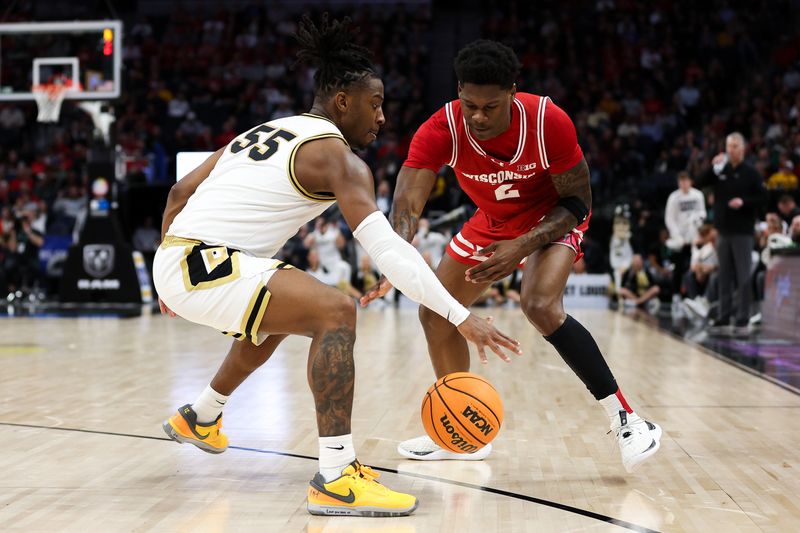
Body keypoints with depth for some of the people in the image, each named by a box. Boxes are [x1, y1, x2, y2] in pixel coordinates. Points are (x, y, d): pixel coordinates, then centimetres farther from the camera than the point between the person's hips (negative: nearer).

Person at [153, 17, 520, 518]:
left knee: (280, 316, 34)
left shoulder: (264, 132, 20)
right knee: (336, 311, -22)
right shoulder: (337, 155, -7)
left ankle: (200, 418, 50)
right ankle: (335, 479, -28)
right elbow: (385, 248, -18)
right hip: (206, 262, -10)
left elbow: (180, 191, 23)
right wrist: (460, 315, -19)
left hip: (176, 257, 10)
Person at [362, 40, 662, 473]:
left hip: (551, 219, -5)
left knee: (541, 307, -31)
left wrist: (522, 247, -36)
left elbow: (578, 203, -22)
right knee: (434, 314, 5)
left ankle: (624, 418, -23)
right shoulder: (441, 131, -28)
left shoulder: (549, 122, -32)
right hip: (491, 221, 5)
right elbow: (407, 204, -34)